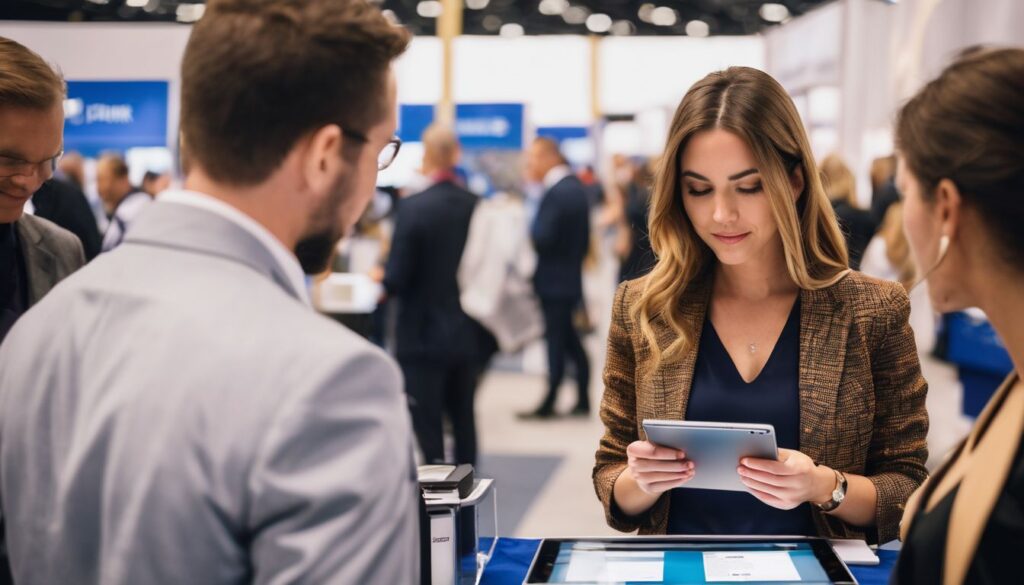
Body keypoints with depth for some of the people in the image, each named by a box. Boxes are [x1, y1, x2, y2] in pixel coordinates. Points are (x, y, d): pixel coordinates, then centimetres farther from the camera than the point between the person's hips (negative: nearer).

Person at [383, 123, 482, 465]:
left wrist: (382, 281, 4)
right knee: (463, 418, 18)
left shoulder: (413, 208, -17)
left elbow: (396, 279, -16)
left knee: (427, 427, 1)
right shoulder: (477, 206, -4)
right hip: (466, 334, 5)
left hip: (422, 336, -5)